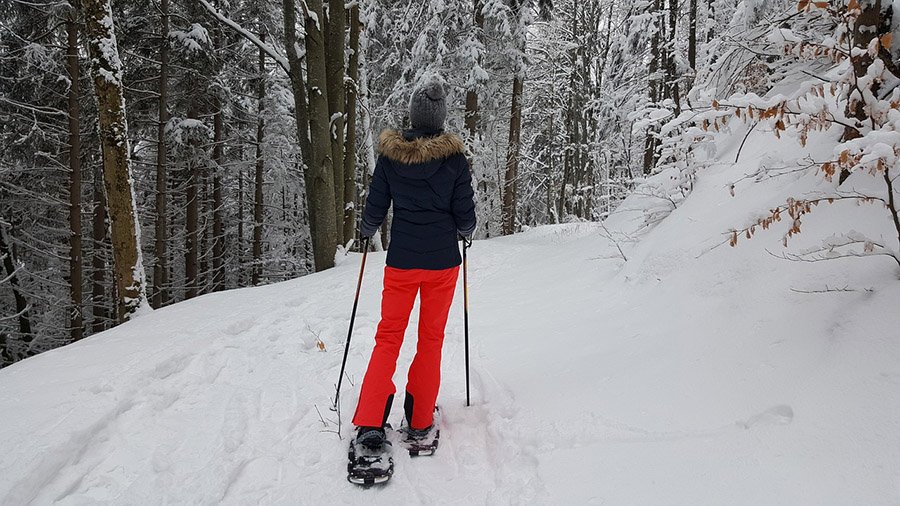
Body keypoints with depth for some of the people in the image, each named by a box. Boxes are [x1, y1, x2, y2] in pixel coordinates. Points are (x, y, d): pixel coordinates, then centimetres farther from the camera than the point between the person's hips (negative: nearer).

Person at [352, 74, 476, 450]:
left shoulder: (390, 153, -5)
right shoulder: (454, 157, -7)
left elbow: (374, 210, 2)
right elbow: (465, 215, -2)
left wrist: (366, 231, 23)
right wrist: (464, 232, 20)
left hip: (401, 260, 1)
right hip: (443, 261, 0)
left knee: (389, 336, 9)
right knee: (431, 338, 13)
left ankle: (370, 421, -1)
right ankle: (420, 420, 19)